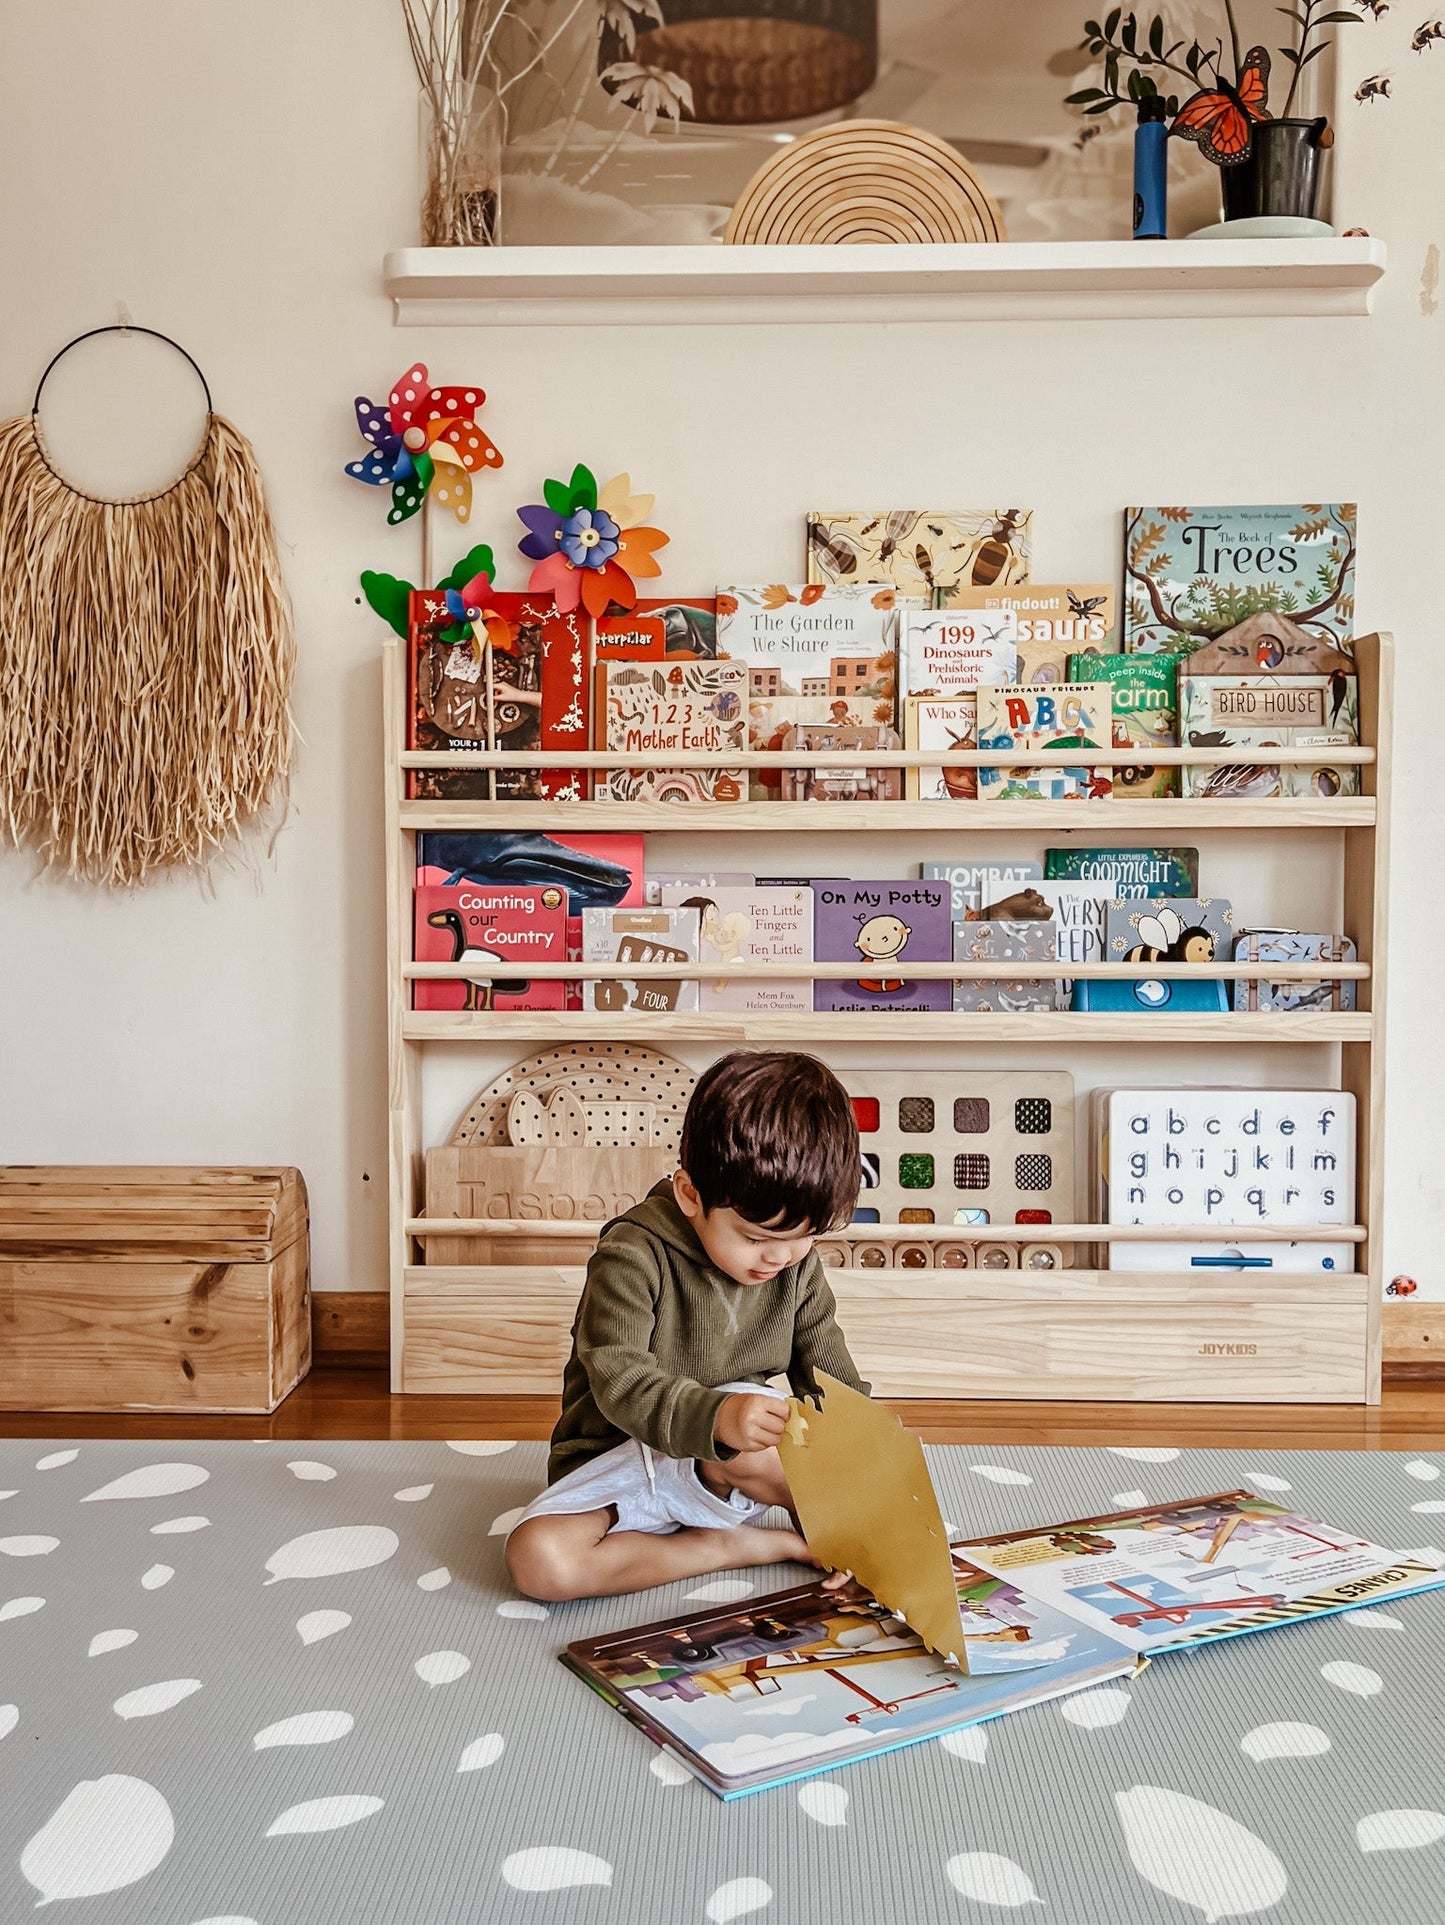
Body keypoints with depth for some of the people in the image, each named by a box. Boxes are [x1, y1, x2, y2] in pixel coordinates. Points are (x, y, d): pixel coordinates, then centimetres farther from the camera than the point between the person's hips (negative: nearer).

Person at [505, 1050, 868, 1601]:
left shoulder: (798, 1268, -4)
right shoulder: (633, 1256, -20)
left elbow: (835, 1383, -2)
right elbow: (621, 1382, -28)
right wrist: (715, 1416, -46)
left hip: (725, 1455, 1)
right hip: (621, 1463, -1)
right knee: (539, 1560, -30)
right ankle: (744, 1545, -20)